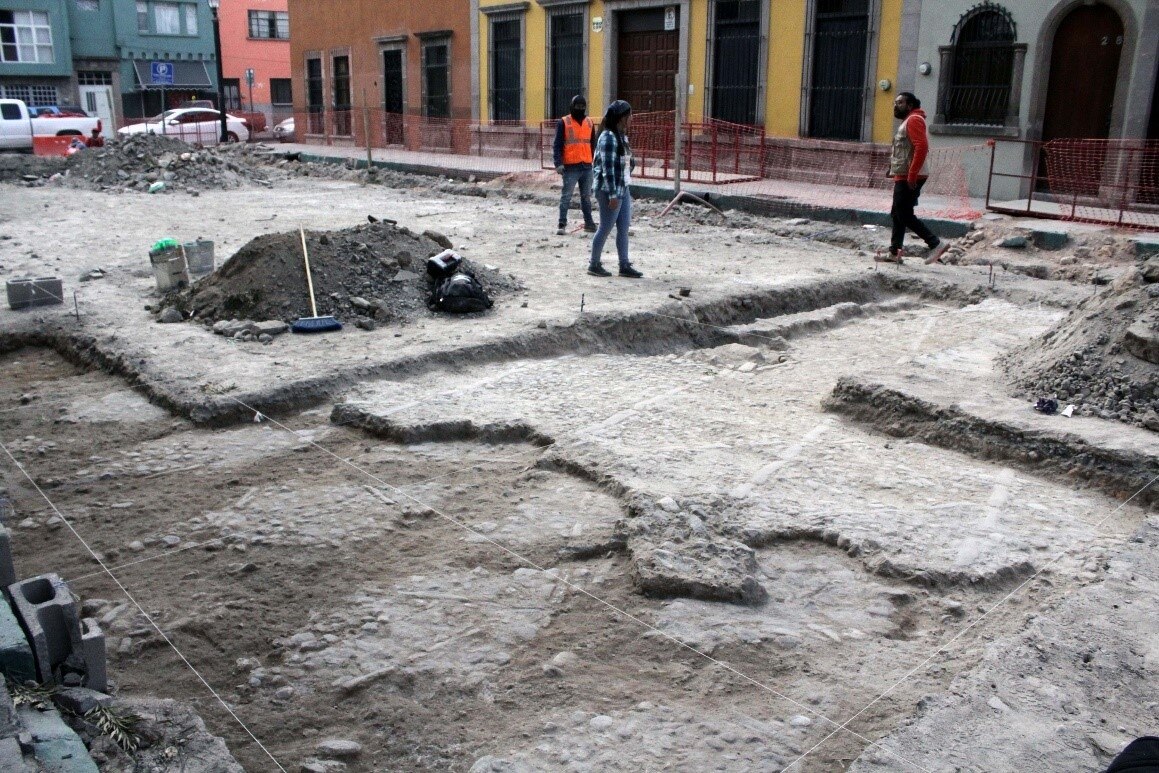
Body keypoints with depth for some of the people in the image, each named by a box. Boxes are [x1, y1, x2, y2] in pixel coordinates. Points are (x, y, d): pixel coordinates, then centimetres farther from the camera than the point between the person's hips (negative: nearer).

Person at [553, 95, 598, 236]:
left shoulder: (589, 123, 12)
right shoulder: (564, 122, -3)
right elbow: (557, 145, -7)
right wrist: (558, 163, -17)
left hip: (587, 166, 5)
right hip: (571, 166, -5)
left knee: (586, 196, 12)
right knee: (566, 196, -4)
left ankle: (589, 223, 20)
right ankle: (562, 224, -1)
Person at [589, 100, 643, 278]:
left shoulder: (621, 136, 12)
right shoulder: (609, 138, -16)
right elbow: (608, 168, -20)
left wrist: (622, 191, 15)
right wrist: (612, 195, -21)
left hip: (623, 189, 9)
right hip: (609, 190, -9)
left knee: (624, 228, 9)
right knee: (606, 228, 1)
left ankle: (624, 265, 14)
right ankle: (594, 264, 13)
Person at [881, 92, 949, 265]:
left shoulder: (914, 120, -10)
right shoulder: (907, 122, 22)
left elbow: (922, 146, -23)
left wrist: (912, 175, -26)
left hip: (909, 178, -10)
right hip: (903, 177, 10)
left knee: (905, 215, -11)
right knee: (897, 214, 11)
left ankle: (936, 244, -11)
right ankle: (894, 253, 15)